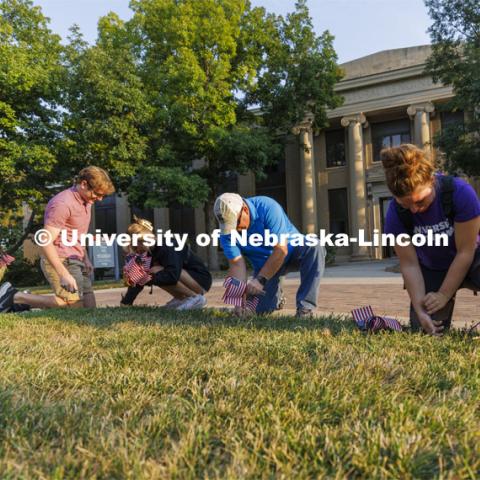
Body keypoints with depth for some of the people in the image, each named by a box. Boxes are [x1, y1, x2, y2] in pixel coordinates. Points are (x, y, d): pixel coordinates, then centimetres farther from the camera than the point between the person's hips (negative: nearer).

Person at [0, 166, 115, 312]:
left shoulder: (86, 201, 13)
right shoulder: (63, 203, -17)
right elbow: (45, 242, -22)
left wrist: (85, 259, 14)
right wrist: (64, 275, -27)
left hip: (76, 261, 9)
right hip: (60, 261, -9)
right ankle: (15, 296, -5)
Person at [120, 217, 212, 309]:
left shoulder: (168, 247, -23)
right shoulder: (150, 253, 3)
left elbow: (172, 276, -35)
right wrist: (125, 302, -3)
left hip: (201, 279, -8)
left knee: (157, 271, -24)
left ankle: (196, 297, -14)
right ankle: (181, 298, 7)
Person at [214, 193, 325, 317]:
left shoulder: (268, 208, -29)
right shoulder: (226, 230, -16)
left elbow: (281, 250, -30)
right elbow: (236, 264, -18)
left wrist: (260, 280, -30)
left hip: (291, 249, -3)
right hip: (263, 263, 3)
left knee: (315, 248, -35)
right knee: (262, 309, -11)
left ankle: (305, 307, -30)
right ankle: (275, 294, 27)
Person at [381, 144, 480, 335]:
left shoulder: (460, 192, -30)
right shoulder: (395, 213, -23)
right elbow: (409, 264, -18)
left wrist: (443, 295, -19)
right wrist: (420, 309, -26)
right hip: (432, 269, 2)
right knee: (423, 329, -7)